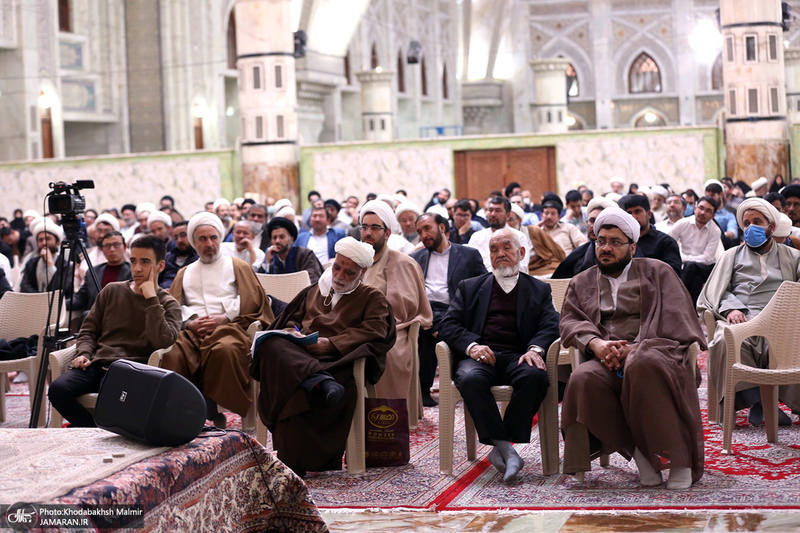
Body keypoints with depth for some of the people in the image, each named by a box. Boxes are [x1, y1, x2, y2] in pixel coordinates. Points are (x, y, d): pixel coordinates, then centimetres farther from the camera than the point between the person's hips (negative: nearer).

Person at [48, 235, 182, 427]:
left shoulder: (168, 304, 7)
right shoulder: (112, 291, 18)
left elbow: (163, 342, -12)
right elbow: (89, 330, 22)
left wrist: (151, 298, -10)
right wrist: (83, 353, 1)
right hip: (97, 362, 4)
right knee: (58, 389, -27)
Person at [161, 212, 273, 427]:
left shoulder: (238, 267, 22)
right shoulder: (184, 274, 31)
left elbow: (252, 303, 8)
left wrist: (224, 318, -7)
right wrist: (190, 322, -5)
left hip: (228, 328, -2)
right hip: (191, 330, 3)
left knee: (226, 350, -40)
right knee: (172, 354, -34)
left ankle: (219, 414, -32)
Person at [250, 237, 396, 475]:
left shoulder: (373, 297, 19)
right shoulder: (314, 291, 34)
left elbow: (372, 331, 2)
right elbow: (293, 319, 31)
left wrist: (331, 343, -10)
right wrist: (292, 330, 5)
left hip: (338, 361, -4)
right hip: (297, 356, 4)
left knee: (300, 393, -36)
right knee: (271, 346, -34)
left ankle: (295, 464, -36)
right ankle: (319, 382, -53)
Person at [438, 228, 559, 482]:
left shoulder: (540, 290, 23)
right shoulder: (469, 287, 23)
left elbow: (550, 326, 6)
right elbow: (448, 326, 11)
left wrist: (535, 349, -17)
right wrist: (471, 345, -11)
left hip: (518, 356, 0)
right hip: (479, 356, 0)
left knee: (536, 376, -36)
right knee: (471, 379, -36)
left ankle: (500, 448, -29)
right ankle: (506, 449, -34)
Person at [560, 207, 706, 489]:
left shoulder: (657, 272, 17)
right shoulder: (581, 283, 26)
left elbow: (675, 322, 3)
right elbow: (570, 321, 9)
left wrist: (634, 348, -12)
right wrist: (596, 343, -13)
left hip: (650, 352, -2)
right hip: (605, 360, 3)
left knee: (643, 364, -40)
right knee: (583, 379, -33)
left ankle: (677, 456, -28)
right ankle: (635, 449, -21)